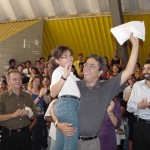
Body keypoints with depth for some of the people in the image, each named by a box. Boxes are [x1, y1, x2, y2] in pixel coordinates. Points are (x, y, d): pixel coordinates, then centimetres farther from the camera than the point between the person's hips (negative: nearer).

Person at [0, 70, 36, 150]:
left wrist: (28, 114, -8)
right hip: (9, 135, -3)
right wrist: (13, 115, -21)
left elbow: (33, 116, 12)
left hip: (25, 134, 3)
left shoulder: (27, 96, 9)